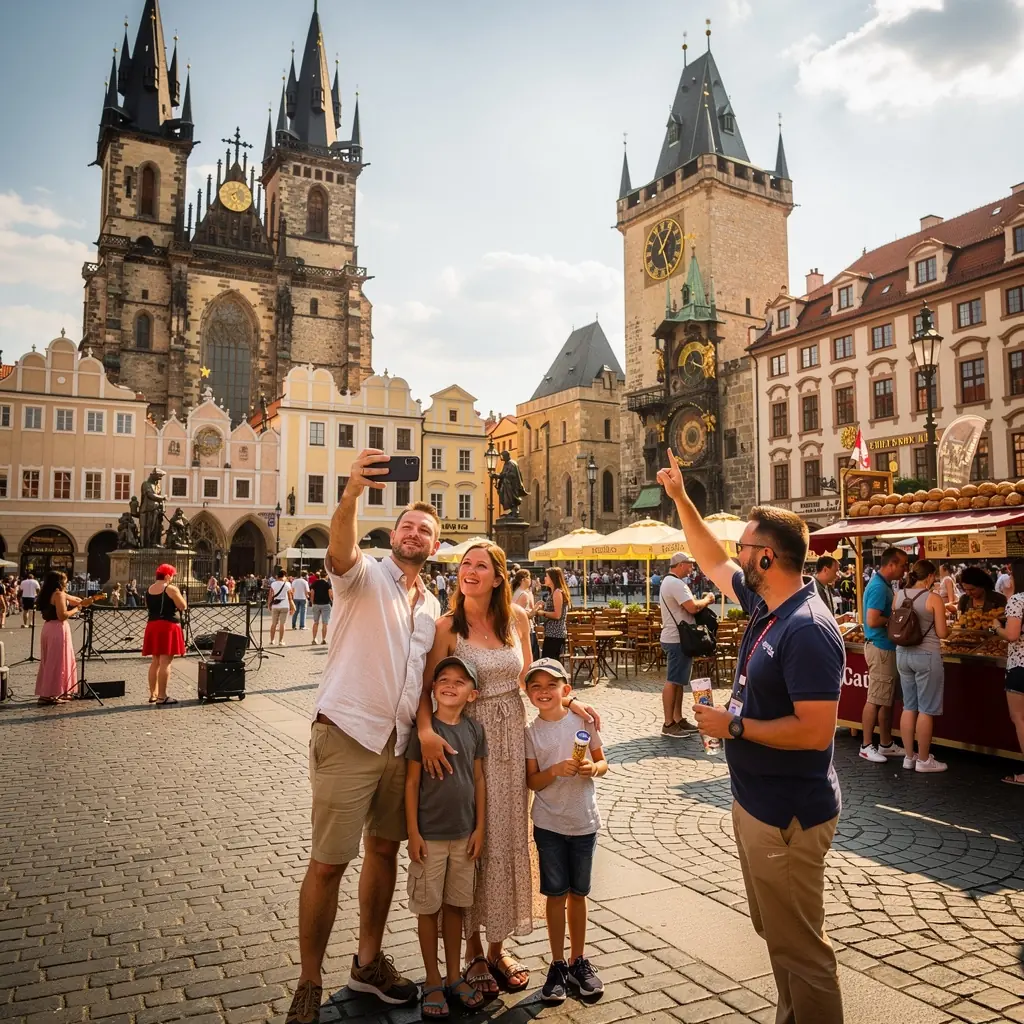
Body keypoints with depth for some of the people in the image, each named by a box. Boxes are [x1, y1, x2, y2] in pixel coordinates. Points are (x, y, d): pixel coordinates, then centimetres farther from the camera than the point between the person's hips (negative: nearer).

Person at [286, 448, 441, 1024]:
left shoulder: (433, 608, 14)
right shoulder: (366, 576, -5)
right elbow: (341, 550, -30)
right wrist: (353, 494, -49)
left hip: (401, 742, 6)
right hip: (348, 737, -6)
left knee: (385, 851, 16)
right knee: (329, 863, 0)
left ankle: (369, 962, 33)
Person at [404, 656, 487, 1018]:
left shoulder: (475, 729, 0)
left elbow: (479, 780, 5)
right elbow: (412, 782, -8)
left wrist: (480, 828, 4)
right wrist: (413, 833, -9)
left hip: (464, 834, 3)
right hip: (430, 835, -3)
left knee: (456, 905, 15)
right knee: (428, 907, 9)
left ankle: (454, 976, 30)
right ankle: (433, 982, 24)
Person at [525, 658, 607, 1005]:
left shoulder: (583, 720, -5)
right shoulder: (530, 732, -7)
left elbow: (602, 761, 4)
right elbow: (532, 782, -6)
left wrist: (594, 768, -18)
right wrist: (555, 770, -23)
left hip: (584, 821, 1)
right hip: (549, 824, -1)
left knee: (578, 893, 14)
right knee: (556, 894, 9)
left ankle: (578, 961, 30)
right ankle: (558, 965, 25)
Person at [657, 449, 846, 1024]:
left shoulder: (808, 630, -26)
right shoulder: (766, 605, 2)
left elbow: (815, 731, -29)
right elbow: (713, 562, 17)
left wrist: (733, 725, -21)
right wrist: (680, 498, 16)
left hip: (788, 816, -10)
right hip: (756, 803, 10)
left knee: (798, 945, 5)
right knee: (778, 933, 24)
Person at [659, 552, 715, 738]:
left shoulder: (669, 582, 17)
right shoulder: (676, 583, -18)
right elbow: (692, 608, -26)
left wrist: (701, 601, 7)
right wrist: (707, 599, -8)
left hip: (675, 637, 11)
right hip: (677, 639, -11)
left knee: (679, 681, 15)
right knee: (673, 681, -7)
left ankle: (678, 719, 21)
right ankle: (668, 724, -3)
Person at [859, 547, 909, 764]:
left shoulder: (884, 584, 12)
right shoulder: (878, 587, -20)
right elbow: (872, 621, -27)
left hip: (887, 648, 10)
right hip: (880, 649, -10)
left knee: (887, 700, 15)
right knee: (875, 700, -2)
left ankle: (886, 744, 23)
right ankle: (866, 746, 6)